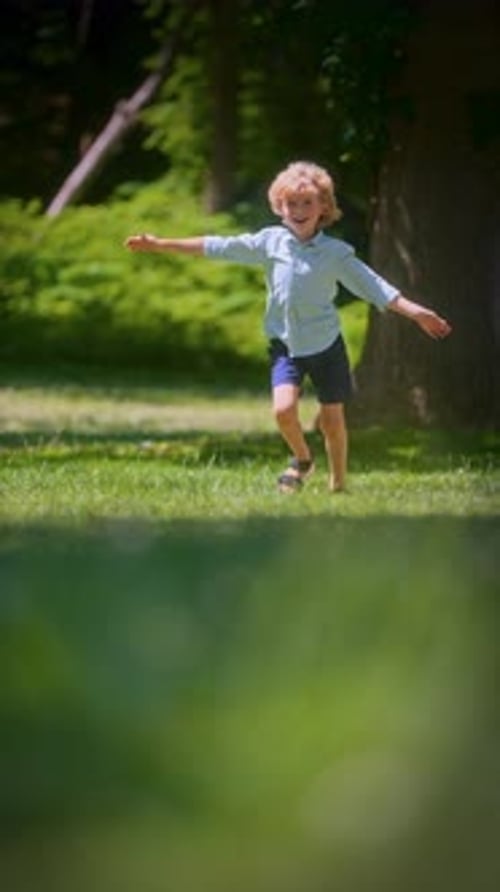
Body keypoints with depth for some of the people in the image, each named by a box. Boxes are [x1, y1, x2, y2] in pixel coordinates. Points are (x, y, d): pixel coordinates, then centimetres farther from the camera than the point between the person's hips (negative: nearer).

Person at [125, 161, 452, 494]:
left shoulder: (336, 253, -8)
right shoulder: (270, 242, -3)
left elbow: (373, 286, -7)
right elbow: (218, 247, 2)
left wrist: (416, 311, -16)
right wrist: (160, 244, 2)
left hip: (325, 343, -1)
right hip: (286, 344, 1)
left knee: (332, 420, 5)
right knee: (284, 409, -17)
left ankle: (338, 484, 24)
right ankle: (302, 460, 14)